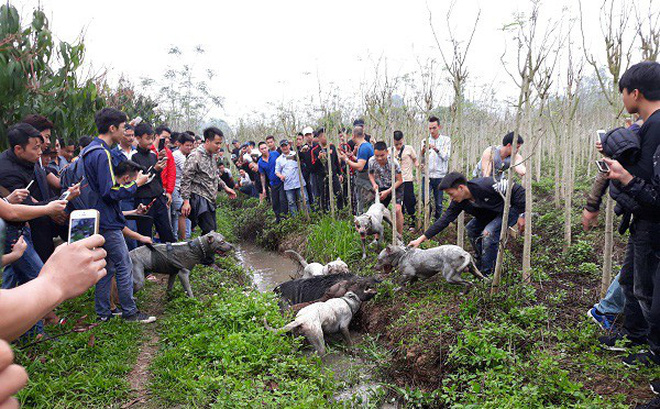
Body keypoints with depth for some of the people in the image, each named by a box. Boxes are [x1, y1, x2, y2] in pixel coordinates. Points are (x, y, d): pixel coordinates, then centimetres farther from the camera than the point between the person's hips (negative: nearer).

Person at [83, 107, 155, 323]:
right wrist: (136, 183, -10)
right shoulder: (101, 154, -18)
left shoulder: (91, 150, 15)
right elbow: (110, 192, -22)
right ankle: (130, 312, 9)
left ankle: (103, 312, 24)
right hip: (107, 221, -10)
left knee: (107, 266, 16)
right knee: (124, 266, -1)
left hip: (99, 220, 10)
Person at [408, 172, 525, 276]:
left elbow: (518, 190, -27)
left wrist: (521, 214, -26)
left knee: (489, 233, -26)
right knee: (470, 229, 2)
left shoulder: (485, 186, -34)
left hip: (511, 210, -8)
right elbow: (445, 219, -9)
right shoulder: (459, 202, -11)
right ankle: (480, 265, 18)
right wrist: (422, 238, -12)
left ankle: (487, 273, -12)